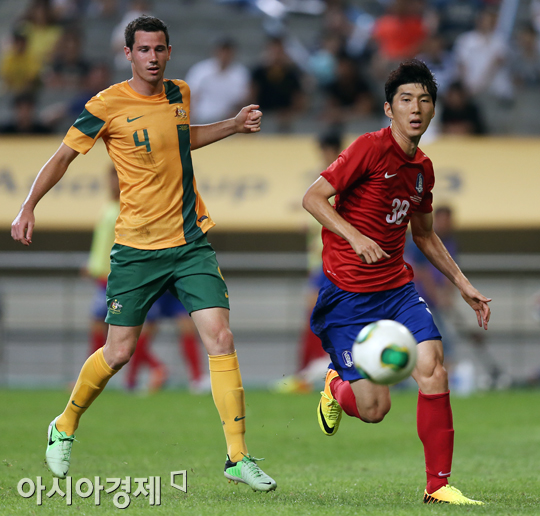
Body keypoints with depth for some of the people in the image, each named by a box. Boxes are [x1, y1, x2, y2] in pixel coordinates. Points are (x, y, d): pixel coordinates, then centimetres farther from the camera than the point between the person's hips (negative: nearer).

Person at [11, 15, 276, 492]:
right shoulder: (108, 106, -8)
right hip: (137, 247, -3)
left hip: (191, 242, 3)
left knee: (220, 339, -10)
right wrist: (28, 207, -8)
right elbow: (64, 155, 1)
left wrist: (235, 125, 19)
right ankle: (64, 428, 29)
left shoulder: (180, 94, 7)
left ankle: (238, 457, -8)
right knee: (119, 352, 2)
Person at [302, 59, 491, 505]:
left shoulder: (422, 167, 10)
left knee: (432, 367, -17)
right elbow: (313, 198, -15)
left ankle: (439, 485, -8)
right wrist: (355, 237, -29)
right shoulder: (370, 148, -12)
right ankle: (337, 386, 31)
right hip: (348, 294, -6)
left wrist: (462, 283, 20)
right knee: (374, 409, -8)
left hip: (397, 289, 6)